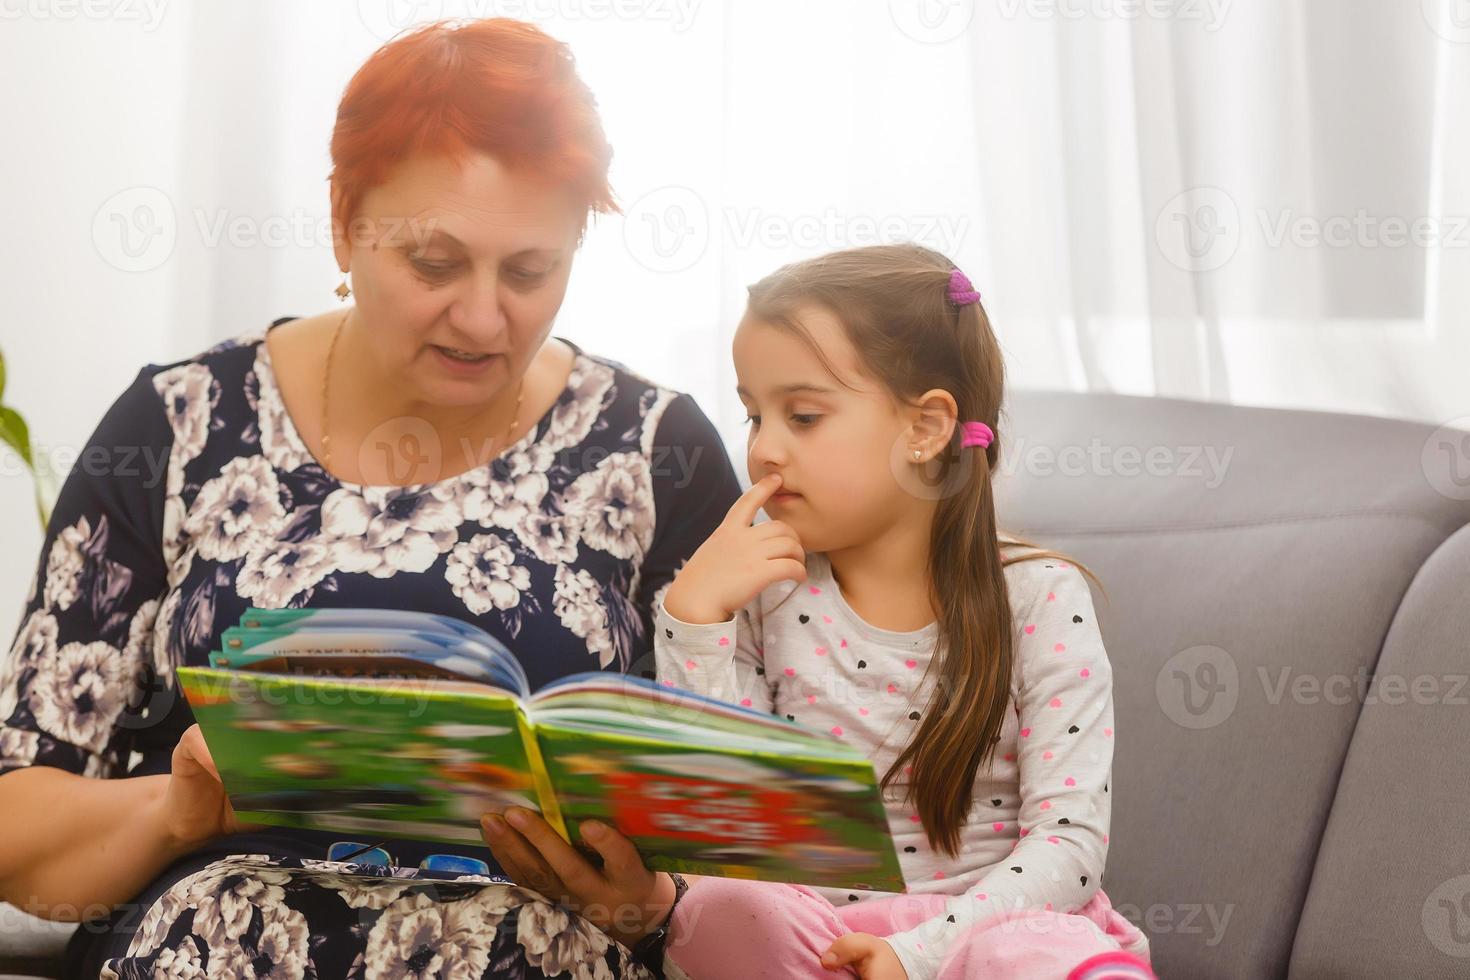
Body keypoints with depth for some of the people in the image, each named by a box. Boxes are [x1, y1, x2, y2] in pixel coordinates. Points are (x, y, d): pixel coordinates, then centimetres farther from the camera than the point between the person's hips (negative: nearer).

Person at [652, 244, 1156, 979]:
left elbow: (1068, 838, -10)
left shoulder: (1039, 600, -3)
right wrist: (694, 615, -11)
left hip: (995, 921, -4)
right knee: (722, 906, -30)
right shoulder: (763, 593, 4)